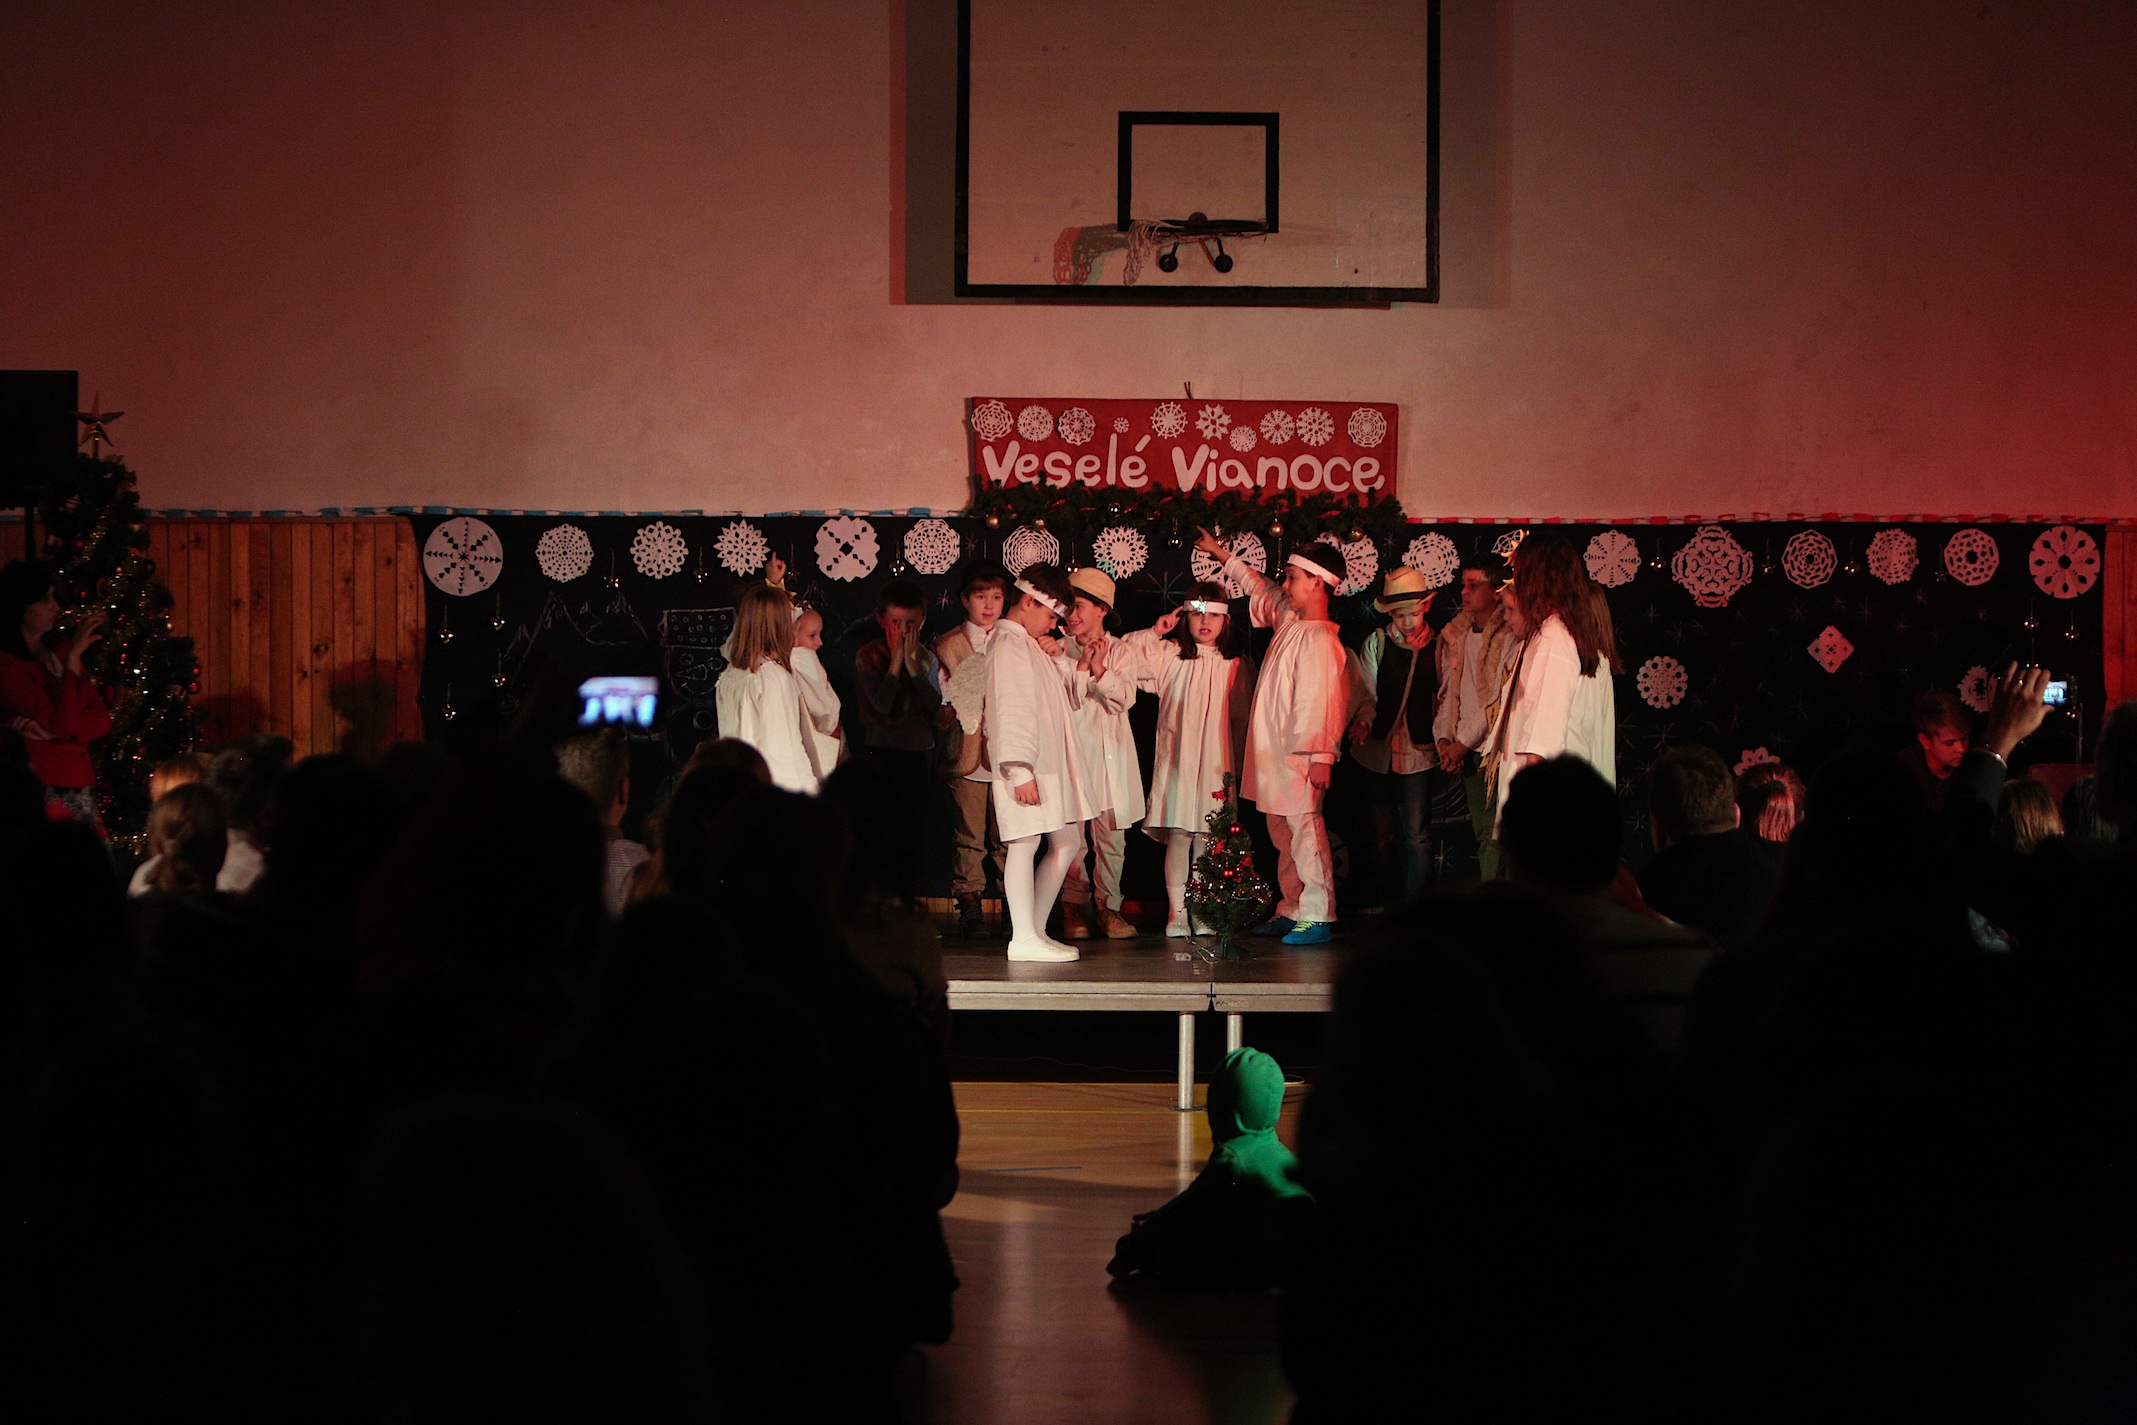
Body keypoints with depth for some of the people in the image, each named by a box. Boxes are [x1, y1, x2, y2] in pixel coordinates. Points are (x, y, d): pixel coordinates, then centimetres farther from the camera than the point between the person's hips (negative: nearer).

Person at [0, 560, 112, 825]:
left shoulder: (57, 654, 14)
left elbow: (102, 720, 9)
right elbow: (63, 721, -19)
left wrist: (53, 731, -10)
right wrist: (74, 655, -17)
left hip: (80, 790, 7)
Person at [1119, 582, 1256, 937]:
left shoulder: (1237, 665, 6)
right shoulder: (1168, 655, 6)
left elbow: (1242, 720, 10)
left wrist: (1237, 766, 7)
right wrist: (1154, 632, -3)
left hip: (1216, 762, 0)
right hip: (1176, 760, 0)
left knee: (1207, 841, 1)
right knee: (1178, 838, -4)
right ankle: (1176, 912, 1)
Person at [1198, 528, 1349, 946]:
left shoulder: (1320, 640, -17)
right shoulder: (1289, 619, 12)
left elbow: (1320, 701, -22)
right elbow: (1261, 591, 32)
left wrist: (1319, 757, -26)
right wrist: (1223, 555, 38)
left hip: (1299, 756, -10)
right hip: (1274, 754, 10)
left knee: (1304, 830, -10)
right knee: (1282, 833, 14)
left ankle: (1316, 916, -9)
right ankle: (1291, 911, 21)